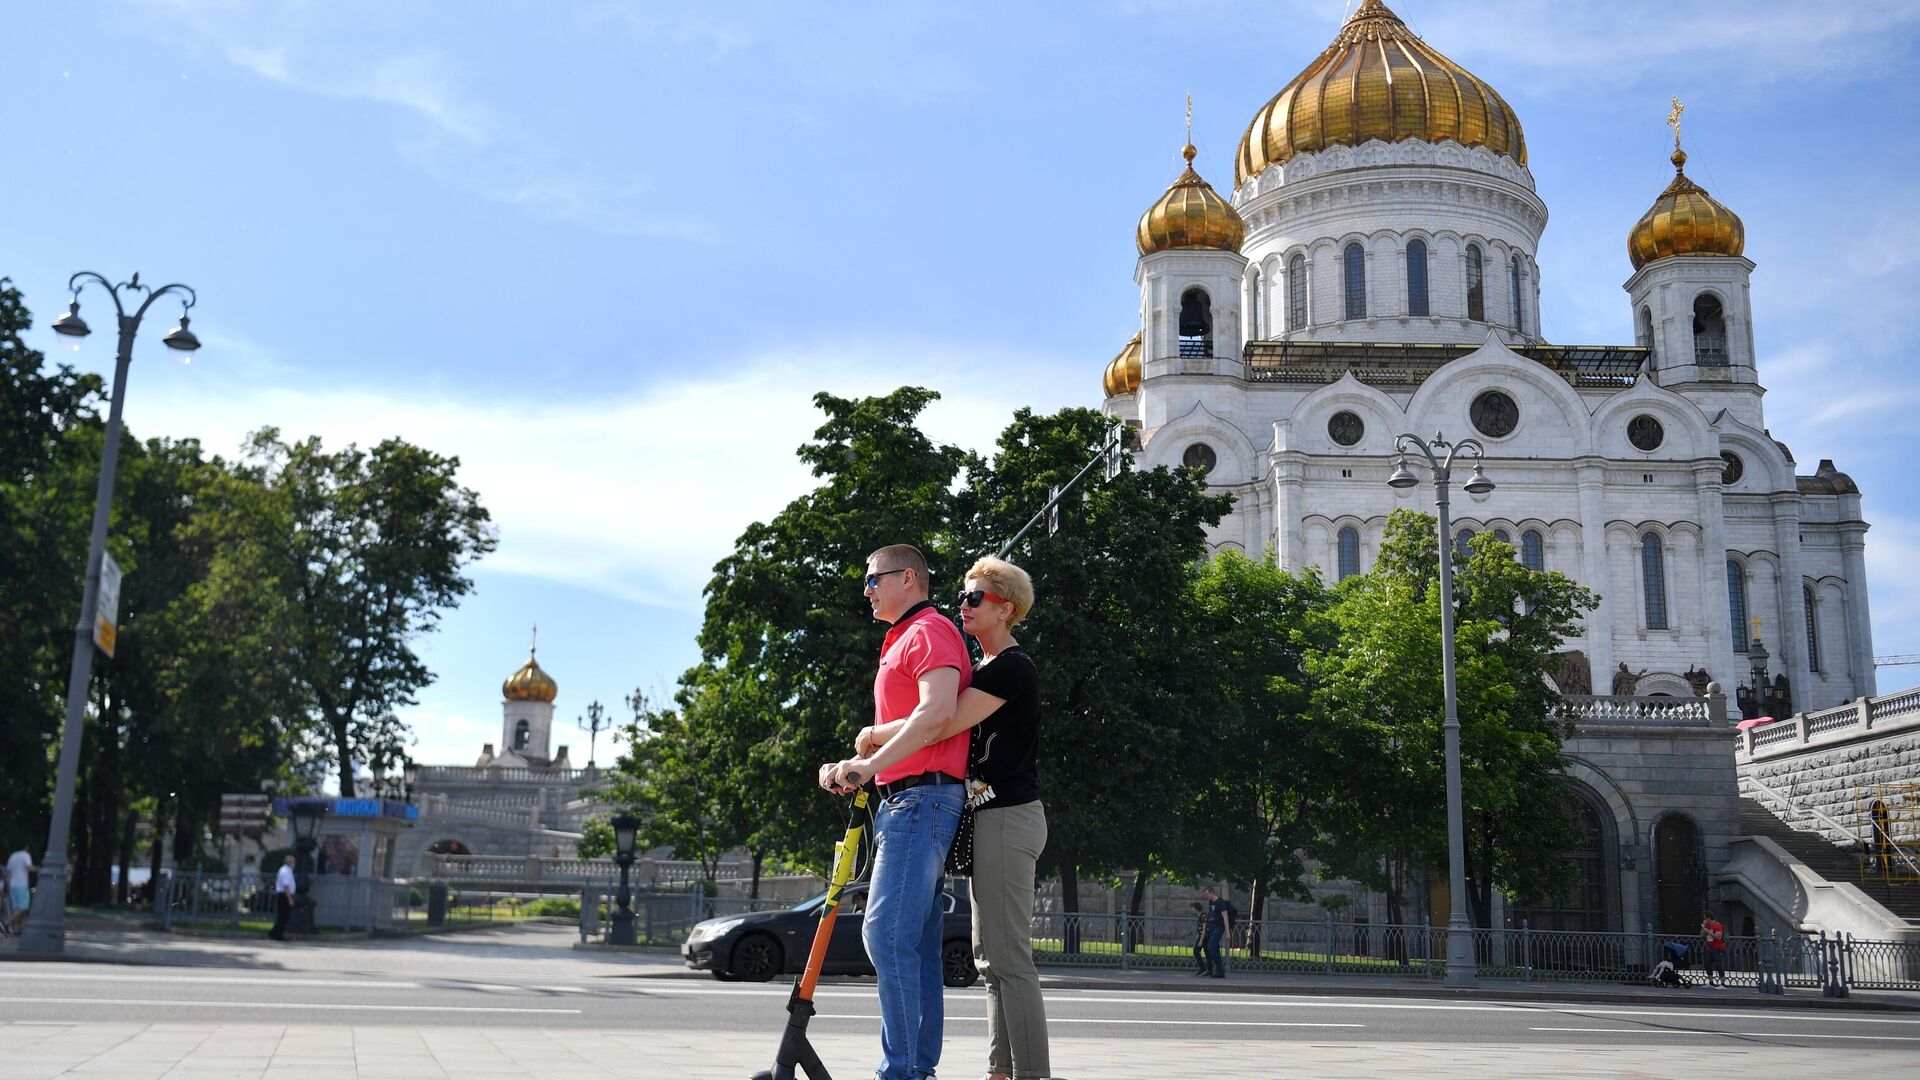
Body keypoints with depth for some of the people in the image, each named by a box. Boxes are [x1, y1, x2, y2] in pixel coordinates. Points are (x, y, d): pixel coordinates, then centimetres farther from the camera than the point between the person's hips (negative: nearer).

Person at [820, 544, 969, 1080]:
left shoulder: (929, 630, -6)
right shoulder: (901, 642, 26)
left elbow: (937, 712, -22)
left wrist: (870, 765, -23)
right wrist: (855, 768, 11)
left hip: (922, 797, -11)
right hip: (900, 803, 11)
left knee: (887, 932, -16)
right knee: (915, 943, 9)